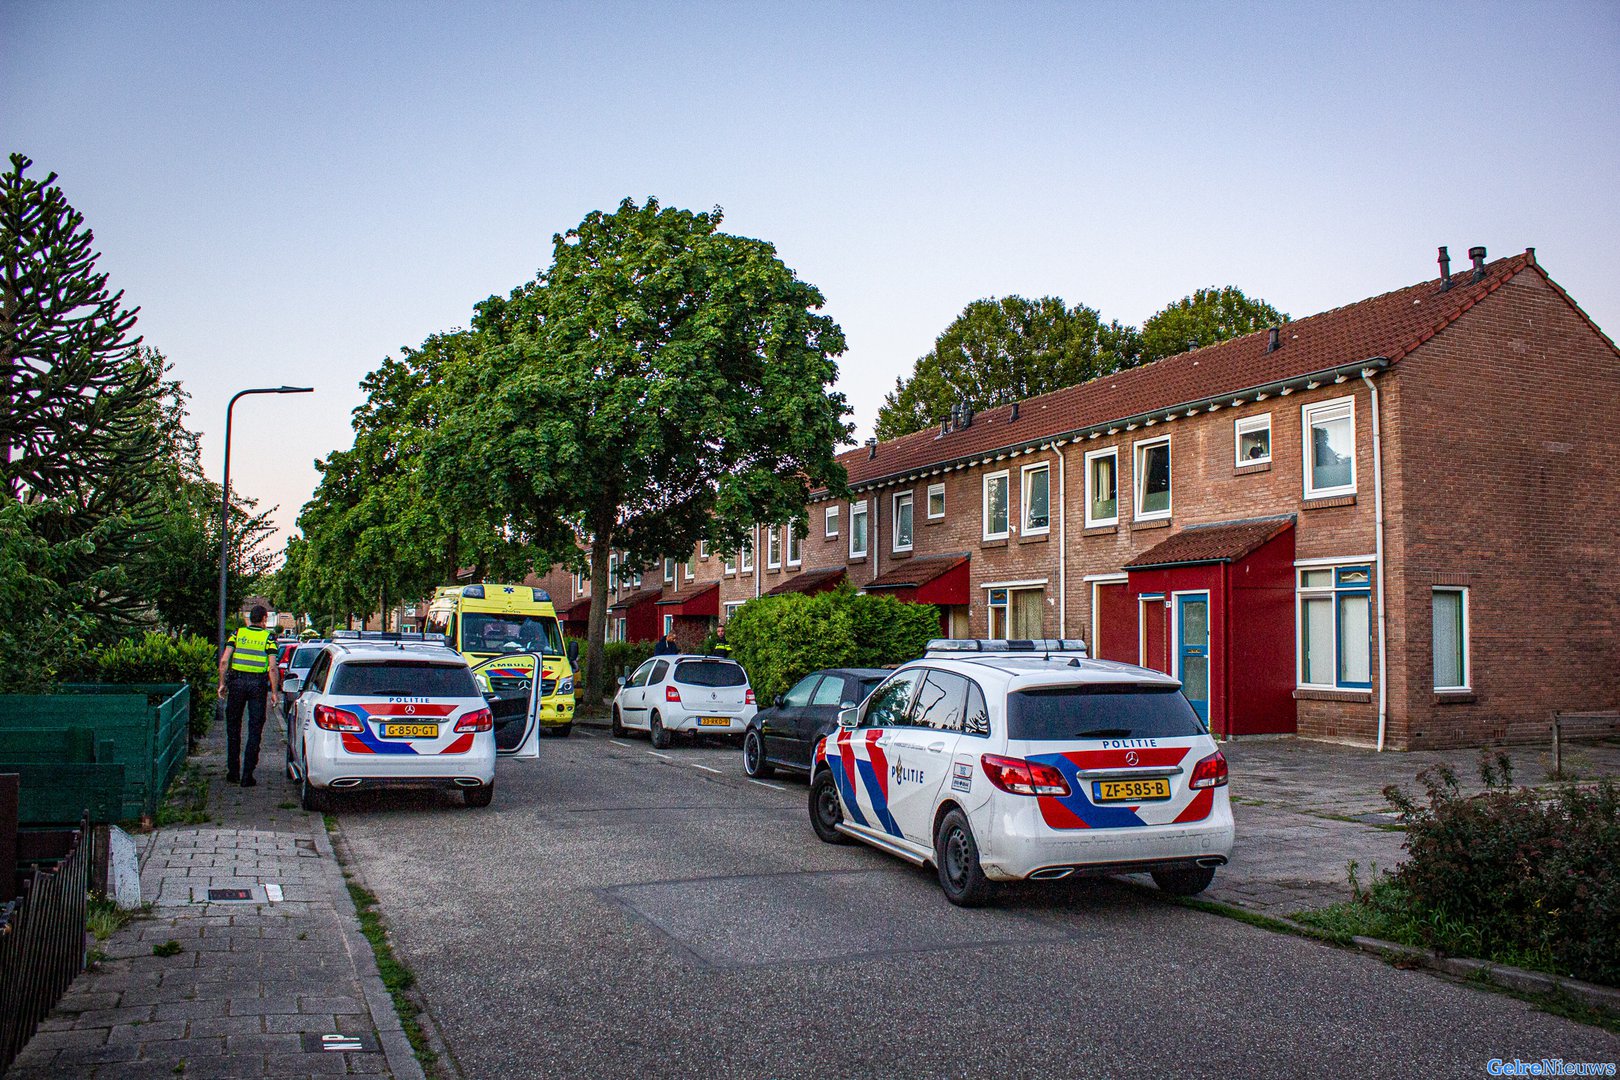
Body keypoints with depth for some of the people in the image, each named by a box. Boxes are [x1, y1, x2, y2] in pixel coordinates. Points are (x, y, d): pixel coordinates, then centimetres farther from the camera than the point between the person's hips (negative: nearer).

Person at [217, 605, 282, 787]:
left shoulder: (237, 633, 6)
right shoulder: (268, 637, 0)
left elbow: (224, 661, -3)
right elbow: (273, 667, -8)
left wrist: (222, 684, 6)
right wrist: (275, 692, -2)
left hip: (237, 682, 2)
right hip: (258, 684, -2)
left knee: (233, 728, 16)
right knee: (255, 731, 5)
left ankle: (233, 772, 18)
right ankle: (247, 776, 2)